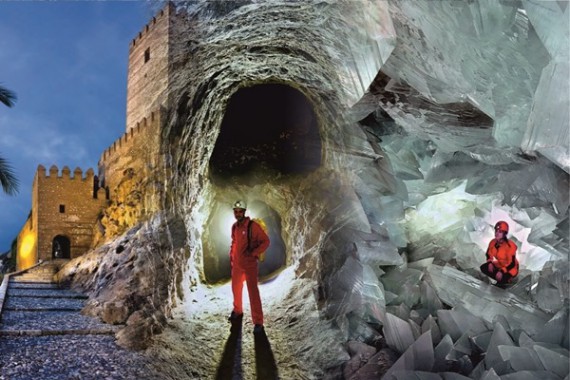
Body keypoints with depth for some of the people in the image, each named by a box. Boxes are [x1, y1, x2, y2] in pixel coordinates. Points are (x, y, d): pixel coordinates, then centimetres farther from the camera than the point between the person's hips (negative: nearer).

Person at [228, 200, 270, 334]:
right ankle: (237, 311, 43)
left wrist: (253, 253, -21)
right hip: (237, 264, 7)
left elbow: (266, 241, -14)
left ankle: (258, 322, -2)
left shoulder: (252, 226, -16)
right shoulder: (234, 226, 5)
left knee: (253, 292, -8)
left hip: (249, 264, -6)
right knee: (236, 288, 20)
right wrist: (231, 256, 14)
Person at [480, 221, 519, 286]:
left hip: (509, 269, -7)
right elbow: (489, 254, 10)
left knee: (501, 279, -33)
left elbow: (512, 263, -25)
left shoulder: (510, 246, -25)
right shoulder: (493, 243, -6)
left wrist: (502, 271, -34)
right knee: (483, 268, -15)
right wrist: (490, 263, -11)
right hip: (498, 266, 7)